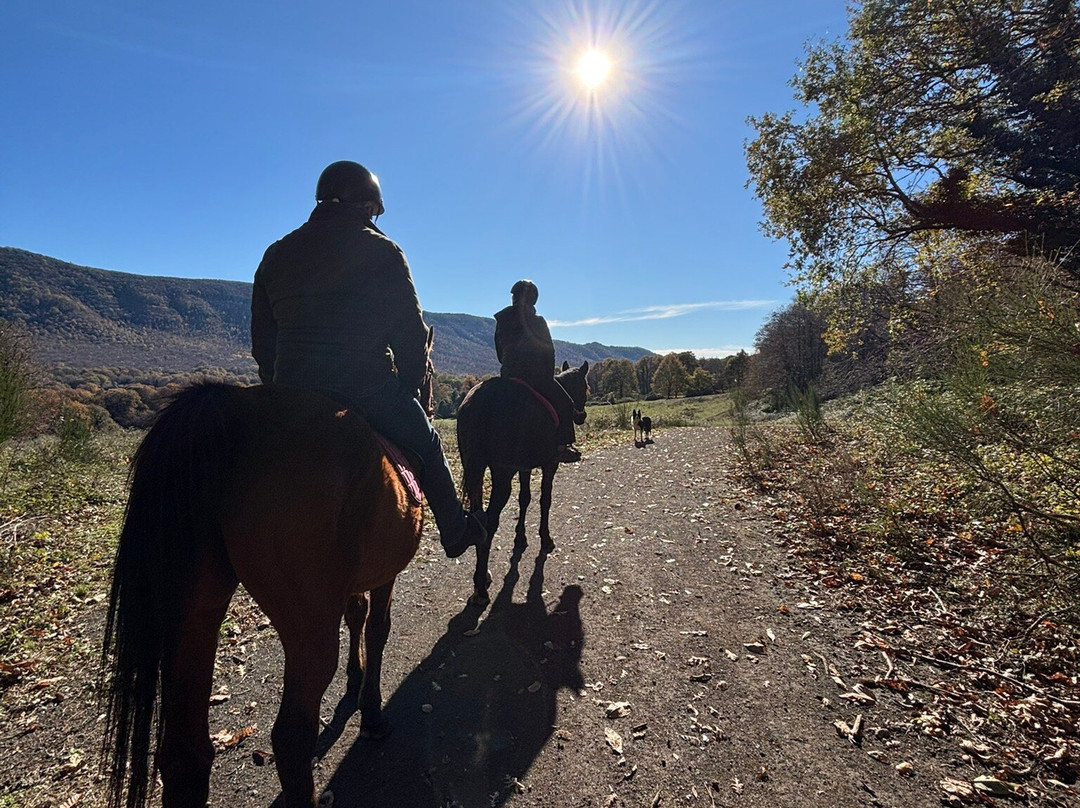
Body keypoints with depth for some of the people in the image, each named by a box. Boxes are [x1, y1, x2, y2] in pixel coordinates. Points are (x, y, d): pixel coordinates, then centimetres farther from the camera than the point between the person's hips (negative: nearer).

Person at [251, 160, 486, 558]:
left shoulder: (276, 254, 12)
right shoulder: (381, 251, -3)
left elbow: (261, 340, 15)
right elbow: (411, 332, -5)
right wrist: (410, 383, 10)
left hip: (293, 399, 4)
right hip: (371, 392, -4)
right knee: (426, 444, 20)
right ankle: (455, 531, 30)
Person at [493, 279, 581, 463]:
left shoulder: (501, 320, 6)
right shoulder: (538, 322, -8)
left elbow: (500, 353, 12)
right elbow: (549, 352, -4)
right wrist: (550, 375, 8)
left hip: (507, 375, 7)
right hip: (535, 375, -6)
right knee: (564, 402, 6)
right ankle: (561, 447, 1)